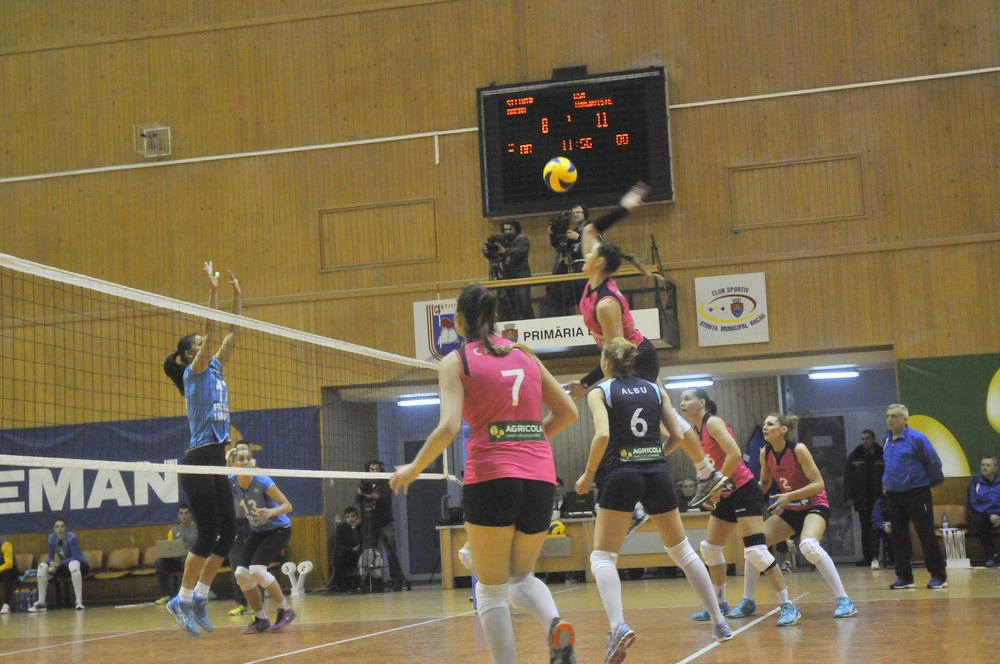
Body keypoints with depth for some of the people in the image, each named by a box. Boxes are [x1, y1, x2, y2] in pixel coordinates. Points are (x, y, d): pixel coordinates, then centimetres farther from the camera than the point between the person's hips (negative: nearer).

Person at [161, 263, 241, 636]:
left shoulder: (214, 369, 16)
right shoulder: (194, 372, -5)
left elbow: (232, 333, 17)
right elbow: (212, 332, -16)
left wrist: (237, 296, 14)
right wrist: (213, 291, -18)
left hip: (215, 462, 8)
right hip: (198, 461, -8)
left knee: (228, 532, 6)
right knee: (208, 534, -9)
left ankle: (199, 598, 14)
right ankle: (182, 601, 0)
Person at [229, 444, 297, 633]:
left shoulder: (262, 481, -25)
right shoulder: (231, 482, -12)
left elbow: (287, 505, -23)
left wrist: (271, 512, -41)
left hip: (278, 529, -6)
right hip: (257, 532, 6)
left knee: (257, 569, -23)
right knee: (241, 573, -9)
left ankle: (286, 610, -6)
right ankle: (261, 619, 6)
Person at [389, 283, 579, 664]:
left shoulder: (457, 361, 2)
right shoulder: (524, 354, 15)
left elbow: (448, 427, -10)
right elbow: (567, 412, 15)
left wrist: (412, 469, 2)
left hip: (490, 479, -4)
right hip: (540, 478, 4)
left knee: (491, 590, 9)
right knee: (522, 577, 20)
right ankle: (556, 625, -9)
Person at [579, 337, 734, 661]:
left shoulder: (599, 392, 2)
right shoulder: (655, 389, 13)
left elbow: (603, 435, -15)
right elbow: (679, 435, 6)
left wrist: (588, 476, -4)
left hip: (620, 474, -4)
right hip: (657, 474, 4)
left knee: (602, 558, 1)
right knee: (683, 551, 18)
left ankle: (618, 625, -23)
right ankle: (719, 622, 20)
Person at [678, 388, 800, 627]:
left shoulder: (713, 422, -13)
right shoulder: (695, 431, 12)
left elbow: (734, 454, -25)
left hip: (744, 490, -10)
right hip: (726, 495, 10)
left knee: (755, 551, -16)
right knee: (710, 548, 12)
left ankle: (788, 606, -12)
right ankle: (720, 604, 26)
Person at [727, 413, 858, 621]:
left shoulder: (798, 449, -21)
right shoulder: (765, 453, -3)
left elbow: (818, 484, -23)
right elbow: (764, 484, 12)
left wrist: (789, 496, -32)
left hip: (815, 506, -7)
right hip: (790, 510, 7)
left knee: (808, 545, -35)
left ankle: (844, 601, -28)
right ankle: (748, 603, 12)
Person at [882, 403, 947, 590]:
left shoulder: (916, 438, -11)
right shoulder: (888, 440, 9)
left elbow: (934, 462, -8)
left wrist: (932, 482, 0)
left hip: (917, 493, -6)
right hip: (894, 495, 7)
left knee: (927, 535, -3)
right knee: (899, 537, 7)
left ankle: (939, 576, 4)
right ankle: (904, 576, 14)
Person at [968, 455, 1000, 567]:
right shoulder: (975, 484, 8)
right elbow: (972, 507, 3)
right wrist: (989, 516, -13)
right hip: (982, 515, 0)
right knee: (979, 522, -36)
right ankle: (991, 556, -26)